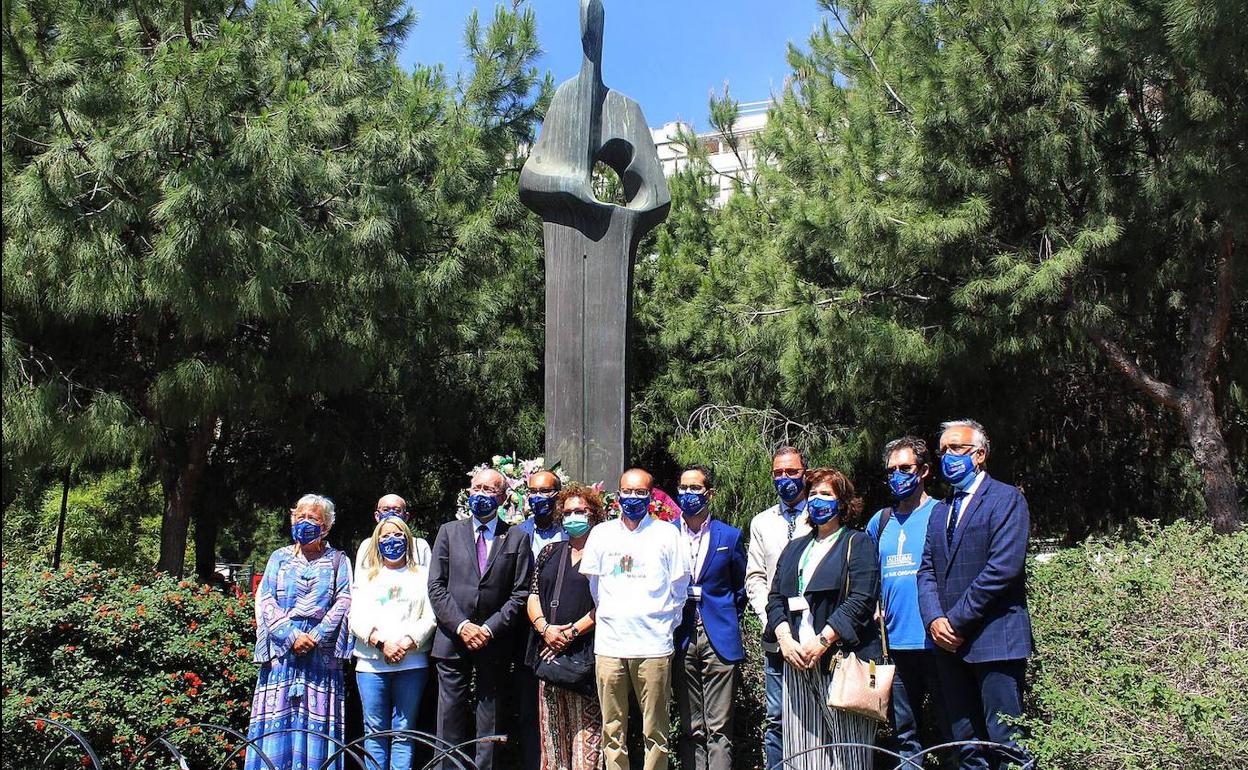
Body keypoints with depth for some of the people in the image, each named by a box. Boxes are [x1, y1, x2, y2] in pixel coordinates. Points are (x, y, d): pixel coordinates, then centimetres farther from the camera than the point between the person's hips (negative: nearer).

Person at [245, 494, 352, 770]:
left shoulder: (338, 560, 11)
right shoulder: (279, 557, 15)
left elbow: (343, 602, 0)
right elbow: (265, 601, 4)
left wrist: (316, 637, -14)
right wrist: (292, 636, -11)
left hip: (322, 653, -1)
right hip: (282, 651, 1)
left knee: (317, 723, -4)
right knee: (277, 722, -3)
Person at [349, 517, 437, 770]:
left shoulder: (422, 575, 14)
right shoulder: (366, 576, 17)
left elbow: (430, 617, 4)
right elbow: (357, 618, 5)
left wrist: (407, 643, -12)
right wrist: (381, 643, -11)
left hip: (412, 662, -1)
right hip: (372, 662, 1)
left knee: (403, 733, 0)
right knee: (375, 732, 2)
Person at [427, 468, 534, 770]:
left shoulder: (517, 538, 5)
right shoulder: (449, 532, 9)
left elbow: (520, 594, 0)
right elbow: (436, 587, 3)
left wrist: (490, 629, -10)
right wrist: (461, 626, -9)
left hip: (494, 643, -1)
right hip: (452, 640, 1)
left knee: (490, 720, 4)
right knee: (450, 718, 3)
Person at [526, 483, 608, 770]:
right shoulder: (550, 552, 17)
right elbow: (533, 595, 11)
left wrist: (570, 633, -13)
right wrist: (545, 628, -6)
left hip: (584, 652, -5)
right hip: (548, 651, 5)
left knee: (585, 729, -6)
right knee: (551, 730, 7)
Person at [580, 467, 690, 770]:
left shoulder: (666, 533, 4)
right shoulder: (601, 533, 10)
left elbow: (679, 586, 8)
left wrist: (667, 624, 8)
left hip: (653, 644, -2)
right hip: (609, 643, 2)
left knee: (655, 730, 2)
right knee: (612, 729, 6)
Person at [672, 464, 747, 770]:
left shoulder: (730, 536, 5)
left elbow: (739, 587, 14)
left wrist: (729, 620, 6)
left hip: (719, 638, -1)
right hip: (681, 638, 1)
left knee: (719, 729, -1)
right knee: (690, 728, 6)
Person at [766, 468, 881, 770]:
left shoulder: (857, 544, 4)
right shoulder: (794, 548, 22)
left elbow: (860, 600, -9)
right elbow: (775, 598, 15)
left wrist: (822, 642, -17)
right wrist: (785, 638, -4)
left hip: (842, 659, -5)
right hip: (797, 662, 5)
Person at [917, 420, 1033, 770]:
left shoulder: (1006, 498, -3)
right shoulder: (940, 511, 20)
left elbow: (1003, 568, -14)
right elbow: (927, 571, 14)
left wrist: (956, 621, -13)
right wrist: (934, 619, -4)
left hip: (994, 639, -7)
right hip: (949, 643, 7)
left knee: (1005, 742, -5)